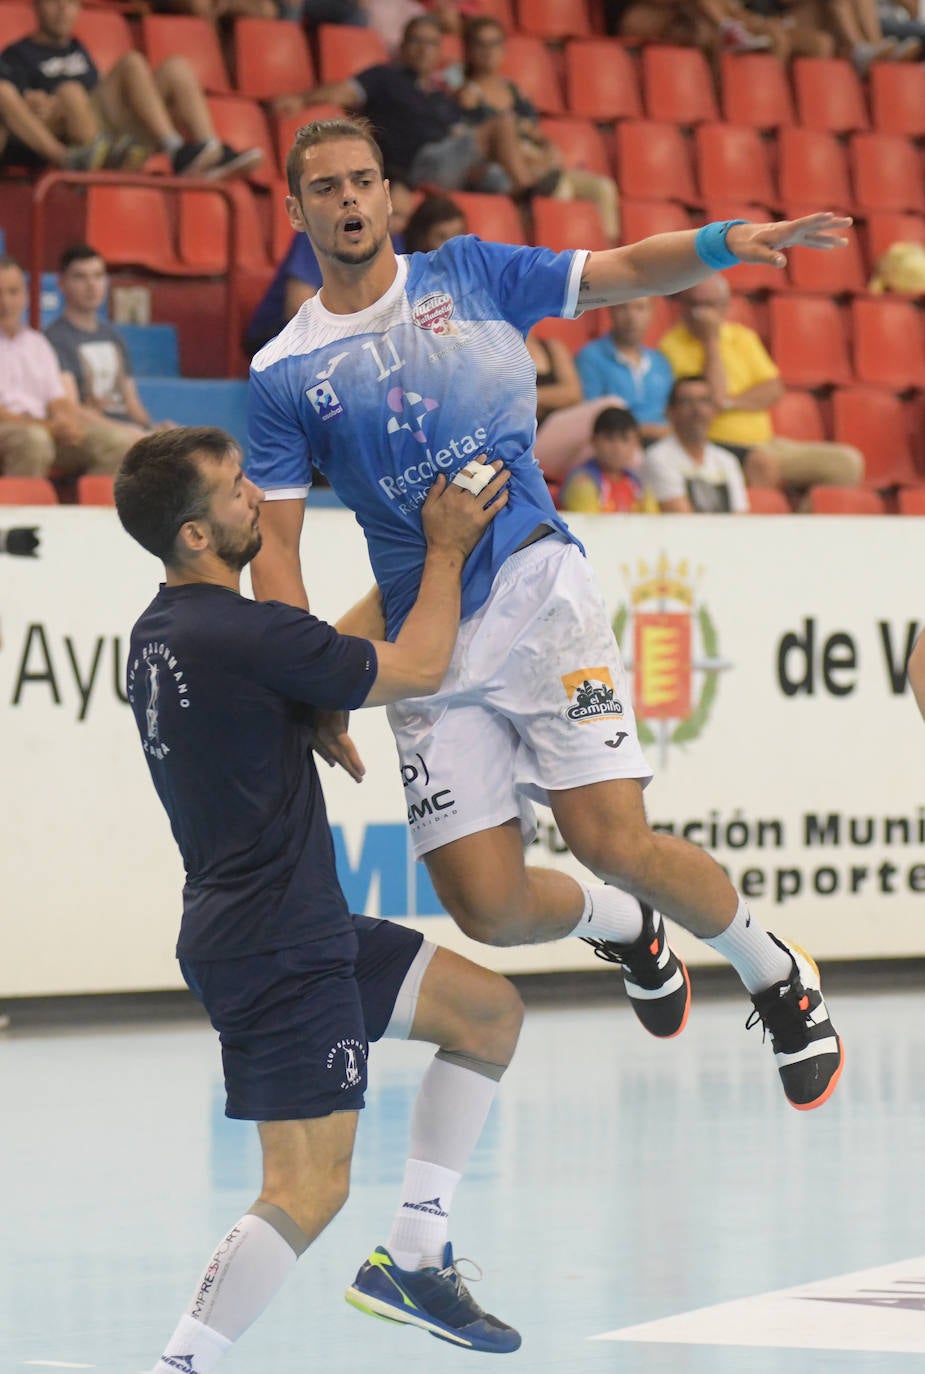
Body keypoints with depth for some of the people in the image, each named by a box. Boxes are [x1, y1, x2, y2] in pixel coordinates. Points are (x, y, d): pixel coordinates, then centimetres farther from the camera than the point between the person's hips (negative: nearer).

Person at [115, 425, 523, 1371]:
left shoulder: (158, 633, 10)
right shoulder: (240, 634, -20)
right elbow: (419, 669, -8)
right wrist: (446, 549, 5)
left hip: (299, 930, 11)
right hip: (276, 951, -11)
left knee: (489, 1011, 17)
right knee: (309, 1191, -14)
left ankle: (412, 1260, 17)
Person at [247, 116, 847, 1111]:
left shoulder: (468, 274, 9)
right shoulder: (283, 377, 8)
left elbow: (626, 271, 11)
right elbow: (274, 547, 7)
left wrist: (726, 242, -8)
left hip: (538, 592, -2)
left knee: (611, 838, -18)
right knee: (487, 907, -7)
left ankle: (777, 976, 7)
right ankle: (621, 926, 28)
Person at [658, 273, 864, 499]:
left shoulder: (742, 337, 15)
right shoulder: (672, 346, -4)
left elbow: (773, 390, 5)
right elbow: (713, 398, -14)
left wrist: (730, 402, -11)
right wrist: (711, 341, -10)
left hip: (763, 443, 6)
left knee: (847, 461, -8)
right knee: (762, 461, -39)